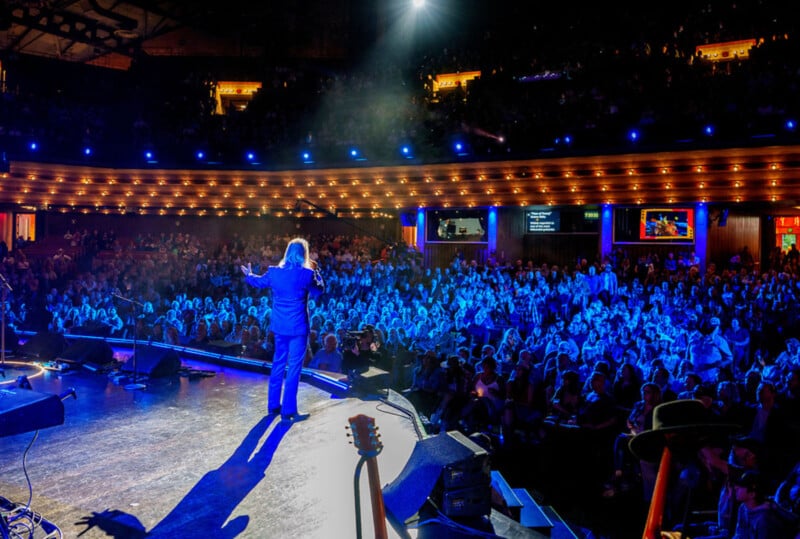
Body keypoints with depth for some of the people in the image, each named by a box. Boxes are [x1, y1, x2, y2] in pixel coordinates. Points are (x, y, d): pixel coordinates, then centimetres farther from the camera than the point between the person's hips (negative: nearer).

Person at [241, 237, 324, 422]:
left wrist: (248, 275, 42)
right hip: (298, 327, -5)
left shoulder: (274, 272, 0)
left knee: (278, 364, 18)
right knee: (294, 367, 1)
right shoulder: (307, 274, -13)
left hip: (279, 325, 5)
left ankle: (273, 406, 27)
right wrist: (316, 271, 15)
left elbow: (258, 282, 20)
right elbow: (319, 290, 4)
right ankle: (289, 411, 5)